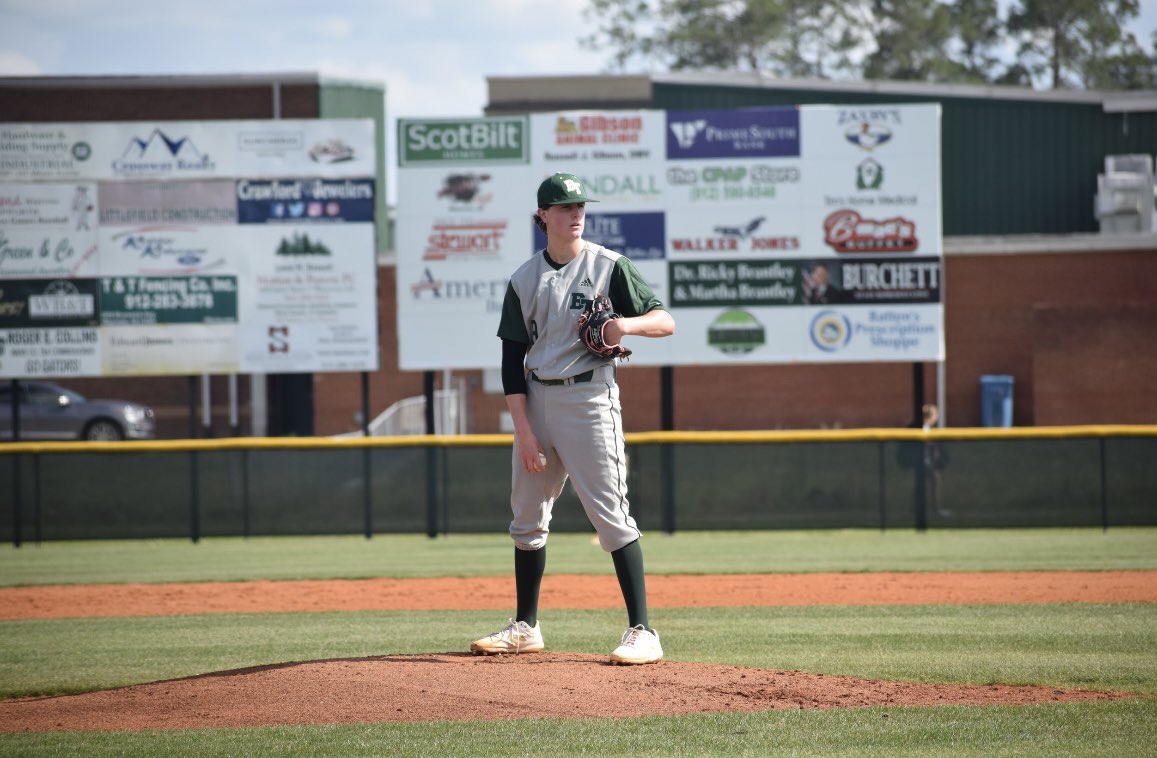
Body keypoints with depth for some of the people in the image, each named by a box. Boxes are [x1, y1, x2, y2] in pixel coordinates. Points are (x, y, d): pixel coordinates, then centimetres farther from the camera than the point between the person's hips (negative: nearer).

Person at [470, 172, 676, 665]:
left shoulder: (608, 267, -2)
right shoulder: (524, 279, 8)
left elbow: (666, 321, -4)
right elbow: (512, 360, 5)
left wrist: (628, 323, -26)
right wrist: (524, 432, -4)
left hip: (589, 398, -5)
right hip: (536, 402, 5)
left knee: (610, 514, -11)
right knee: (527, 518, 10)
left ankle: (642, 632, -12)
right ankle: (525, 628, 22)